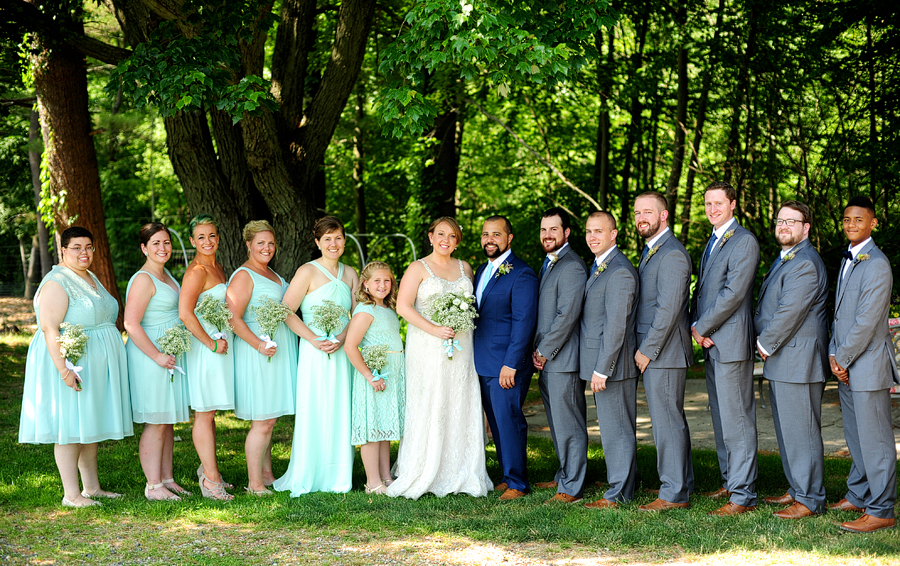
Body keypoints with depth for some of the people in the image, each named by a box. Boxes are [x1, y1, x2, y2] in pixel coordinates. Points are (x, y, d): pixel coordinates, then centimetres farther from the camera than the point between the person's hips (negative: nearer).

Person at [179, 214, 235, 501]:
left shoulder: (218, 268, 14)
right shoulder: (196, 271, -14)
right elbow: (185, 313, -24)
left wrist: (224, 339, 14)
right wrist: (211, 343, -18)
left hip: (219, 346, 9)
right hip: (204, 347, -9)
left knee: (209, 412, 16)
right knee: (205, 412, -4)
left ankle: (208, 470, 26)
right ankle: (210, 479, -2)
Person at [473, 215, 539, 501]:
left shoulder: (521, 274, -11)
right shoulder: (482, 270, 15)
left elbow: (524, 322, -16)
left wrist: (511, 365, -19)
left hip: (507, 364, -8)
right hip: (483, 365, 8)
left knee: (509, 422, -4)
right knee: (497, 423, 13)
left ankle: (517, 483, 6)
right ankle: (508, 475, 22)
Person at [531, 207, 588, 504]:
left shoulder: (572, 266, -14)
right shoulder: (548, 263, 18)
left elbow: (567, 315, -19)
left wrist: (545, 352, -13)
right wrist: (537, 351, 10)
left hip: (563, 359, -10)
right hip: (545, 358, 10)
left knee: (569, 425, -5)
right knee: (558, 423, 16)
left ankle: (572, 488, -1)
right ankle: (565, 476, 26)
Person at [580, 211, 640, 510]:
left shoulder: (619, 272, -18)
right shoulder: (597, 267, 15)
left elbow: (616, 325, -22)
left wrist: (601, 370, -21)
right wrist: (597, 367, 16)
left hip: (612, 363, -10)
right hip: (600, 363, 10)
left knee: (616, 428, -2)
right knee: (615, 428, 16)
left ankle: (618, 494, 6)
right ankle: (623, 482, 26)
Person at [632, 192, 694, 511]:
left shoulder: (671, 254, -16)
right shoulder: (651, 251, 17)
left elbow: (668, 309, -21)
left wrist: (647, 350, -17)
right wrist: (644, 349, 15)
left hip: (663, 353, -10)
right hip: (652, 351, 10)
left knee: (667, 422, -6)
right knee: (672, 421, 15)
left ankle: (674, 494, -2)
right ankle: (683, 484, 23)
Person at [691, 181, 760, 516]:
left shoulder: (744, 241, -11)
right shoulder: (712, 242, 19)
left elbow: (733, 293, -17)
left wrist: (702, 328, -11)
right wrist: (696, 327, 1)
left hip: (731, 342, -9)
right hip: (710, 342, 9)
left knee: (736, 418, -9)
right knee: (720, 416, 15)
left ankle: (743, 495, -6)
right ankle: (730, 481, 25)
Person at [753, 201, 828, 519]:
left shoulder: (805, 263, -16)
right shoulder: (784, 260, 19)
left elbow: (790, 311, -20)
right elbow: (766, 308, 24)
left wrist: (766, 344, -9)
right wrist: (764, 343, 9)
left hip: (798, 361, -11)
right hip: (781, 361, 11)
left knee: (801, 431, -6)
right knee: (786, 429, 17)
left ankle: (810, 500, 0)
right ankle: (797, 489, 27)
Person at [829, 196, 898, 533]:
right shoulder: (847, 261, 15)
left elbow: (867, 321, -18)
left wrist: (843, 359, -12)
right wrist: (833, 354, 4)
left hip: (868, 366, -9)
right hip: (846, 366, 9)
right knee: (855, 437, 18)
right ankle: (858, 496, 29)